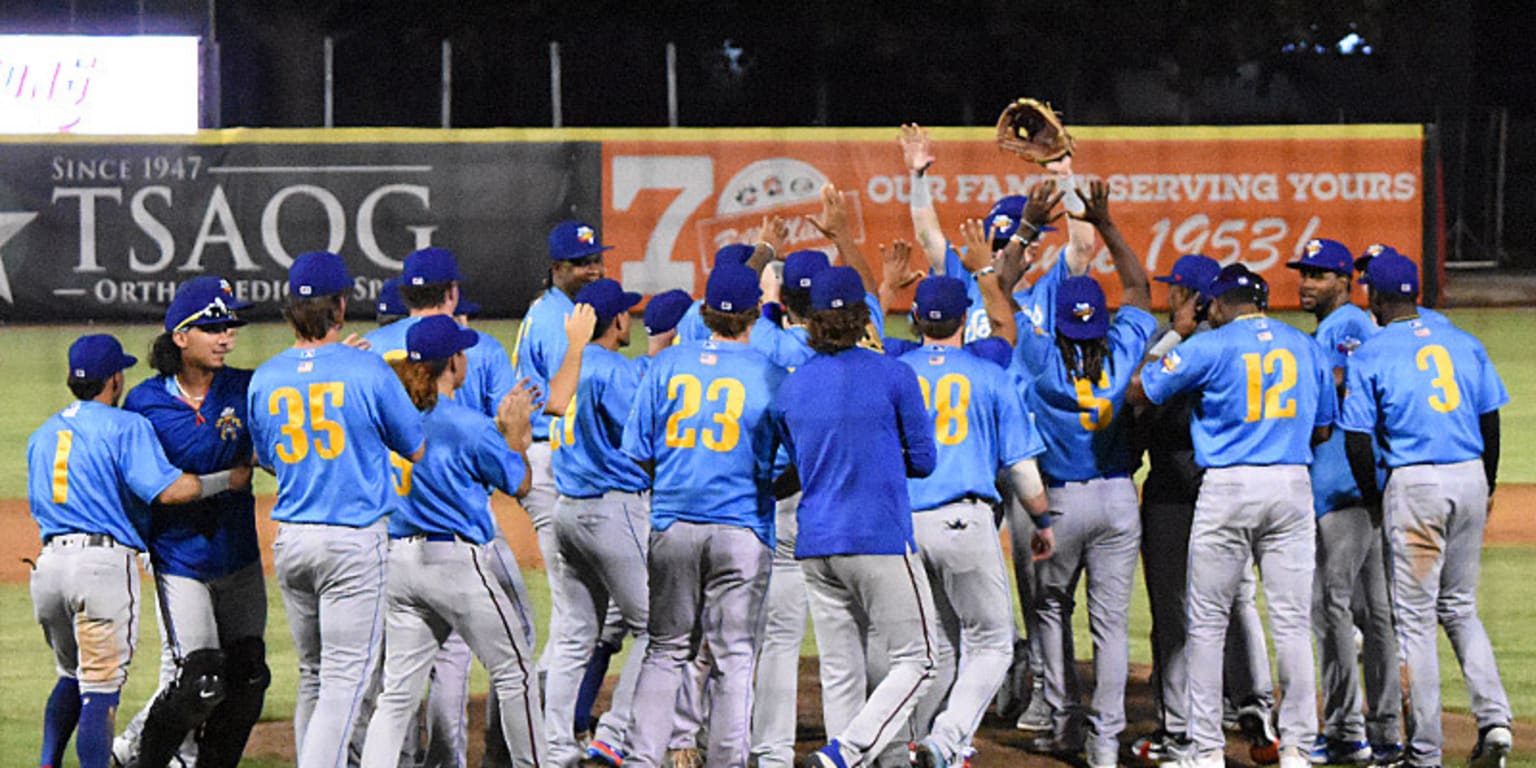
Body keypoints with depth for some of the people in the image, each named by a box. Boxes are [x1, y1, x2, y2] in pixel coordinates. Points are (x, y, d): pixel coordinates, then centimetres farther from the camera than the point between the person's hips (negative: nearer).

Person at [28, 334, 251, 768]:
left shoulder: (41, 435, 20)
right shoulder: (125, 426, -2)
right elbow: (169, 489, -13)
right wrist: (229, 480, -2)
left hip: (49, 565, 6)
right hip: (105, 563, -6)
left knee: (72, 679, 23)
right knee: (101, 687, -6)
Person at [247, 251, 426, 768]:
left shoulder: (265, 379, 4)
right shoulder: (367, 370, -9)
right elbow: (419, 450, 2)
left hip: (290, 540, 5)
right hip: (354, 539, -5)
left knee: (313, 675, 17)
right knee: (346, 677, -6)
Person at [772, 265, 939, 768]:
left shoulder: (790, 388, 8)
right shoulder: (893, 376, -5)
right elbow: (923, 461, 1)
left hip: (815, 545, 5)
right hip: (881, 539, -5)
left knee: (840, 673, 9)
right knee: (915, 662, 1)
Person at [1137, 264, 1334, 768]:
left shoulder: (1210, 346, -3)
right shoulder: (1305, 346, 11)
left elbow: (1142, 390, -1)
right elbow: (1323, 429, 17)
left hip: (1227, 486, -3)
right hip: (1293, 486, 3)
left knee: (1207, 621, 5)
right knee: (1293, 622, 5)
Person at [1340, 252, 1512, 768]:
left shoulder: (1368, 356, -4)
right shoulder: (1463, 343, 8)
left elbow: (1357, 440, -7)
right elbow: (1490, 420, 10)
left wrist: (1373, 499, 7)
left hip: (1415, 483, -5)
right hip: (1470, 477, 5)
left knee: (1415, 618, 2)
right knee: (1460, 608, 19)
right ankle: (1494, 718, 1)